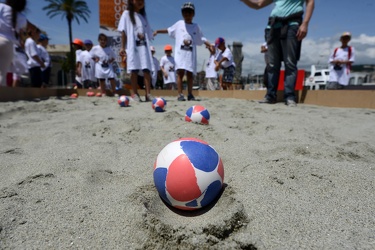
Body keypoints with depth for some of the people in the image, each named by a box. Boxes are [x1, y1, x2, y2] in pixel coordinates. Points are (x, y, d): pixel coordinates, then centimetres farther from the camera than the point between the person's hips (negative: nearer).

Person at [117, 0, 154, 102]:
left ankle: (148, 94, -8)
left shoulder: (143, 16, 22)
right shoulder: (127, 14, 9)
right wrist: (122, 47, -5)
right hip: (132, 46, -3)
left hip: (144, 46, 4)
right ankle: (135, 94, 1)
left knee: (147, 70, -7)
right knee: (134, 70, -5)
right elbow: (123, 32, 2)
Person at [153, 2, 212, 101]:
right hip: (180, 51, -1)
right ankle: (180, 94, -14)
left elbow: (202, 39, 12)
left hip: (191, 53, 1)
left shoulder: (196, 27, 14)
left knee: (190, 74, 0)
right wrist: (158, 31, 16)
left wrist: (210, 45, -2)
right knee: (180, 72, -13)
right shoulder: (179, 24, 14)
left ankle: (190, 94, 6)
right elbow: (169, 30, 23)